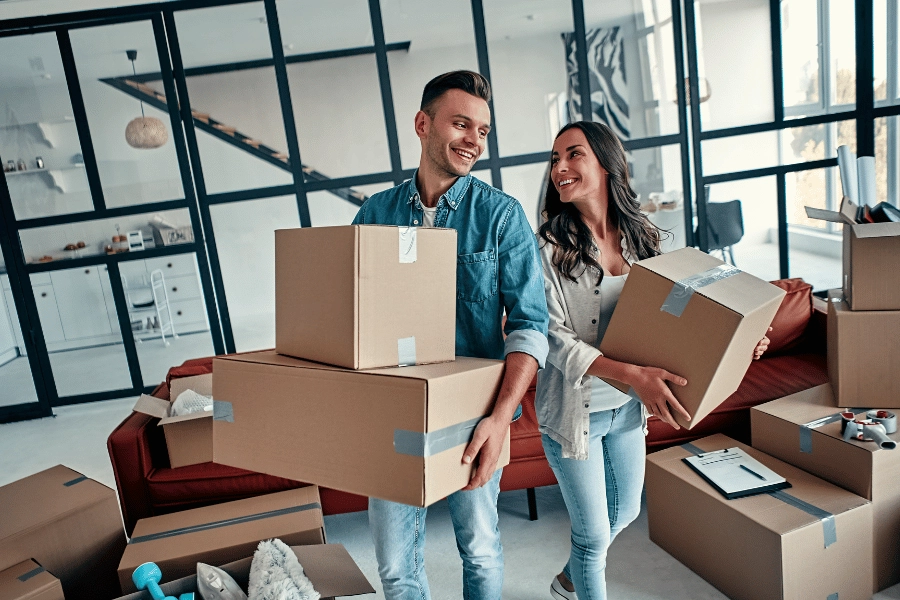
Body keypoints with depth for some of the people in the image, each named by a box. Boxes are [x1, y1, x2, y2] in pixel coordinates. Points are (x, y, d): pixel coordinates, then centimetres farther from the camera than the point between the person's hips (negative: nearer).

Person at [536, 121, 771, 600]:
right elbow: (554, 339, -22)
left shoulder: (639, 236, -3)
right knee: (594, 532, 8)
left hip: (628, 406, 6)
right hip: (574, 410, -6)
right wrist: (633, 374, -33)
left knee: (625, 511, 26)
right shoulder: (548, 247, -19)